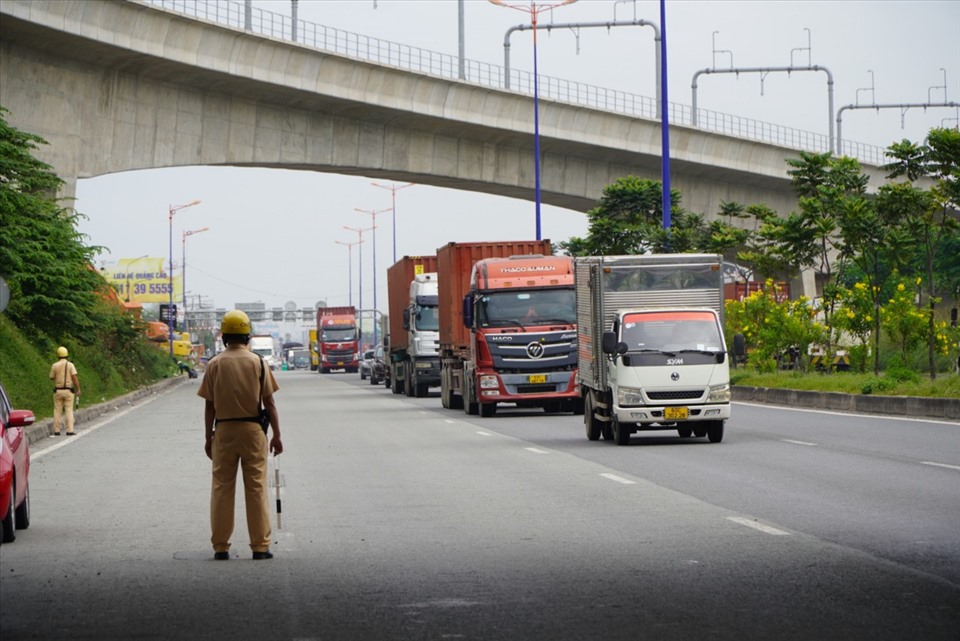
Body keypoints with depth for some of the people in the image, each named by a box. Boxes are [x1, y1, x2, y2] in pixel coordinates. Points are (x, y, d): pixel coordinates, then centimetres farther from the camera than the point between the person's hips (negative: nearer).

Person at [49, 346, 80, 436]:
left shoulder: (55, 366, -2)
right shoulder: (70, 365, -4)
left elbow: (52, 378, 8)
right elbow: (74, 378, -10)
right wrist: (78, 390, -7)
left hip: (58, 390, 1)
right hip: (68, 390, -1)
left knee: (57, 411, 7)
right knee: (69, 410, 1)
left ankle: (57, 430, 6)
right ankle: (70, 430, -7)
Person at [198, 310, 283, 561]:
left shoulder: (215, 364, -1)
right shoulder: (258, 362, -2)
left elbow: (209, 405, 0)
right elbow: (269, 402, -1)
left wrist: (208, 437, 8)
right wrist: (276, 435, 5)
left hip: (223, 430, 1)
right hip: (253, 429, -1)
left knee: (222, 488, 7)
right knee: (256, 487, 3)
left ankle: (220, 547, 7)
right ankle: (260, 546, 2)